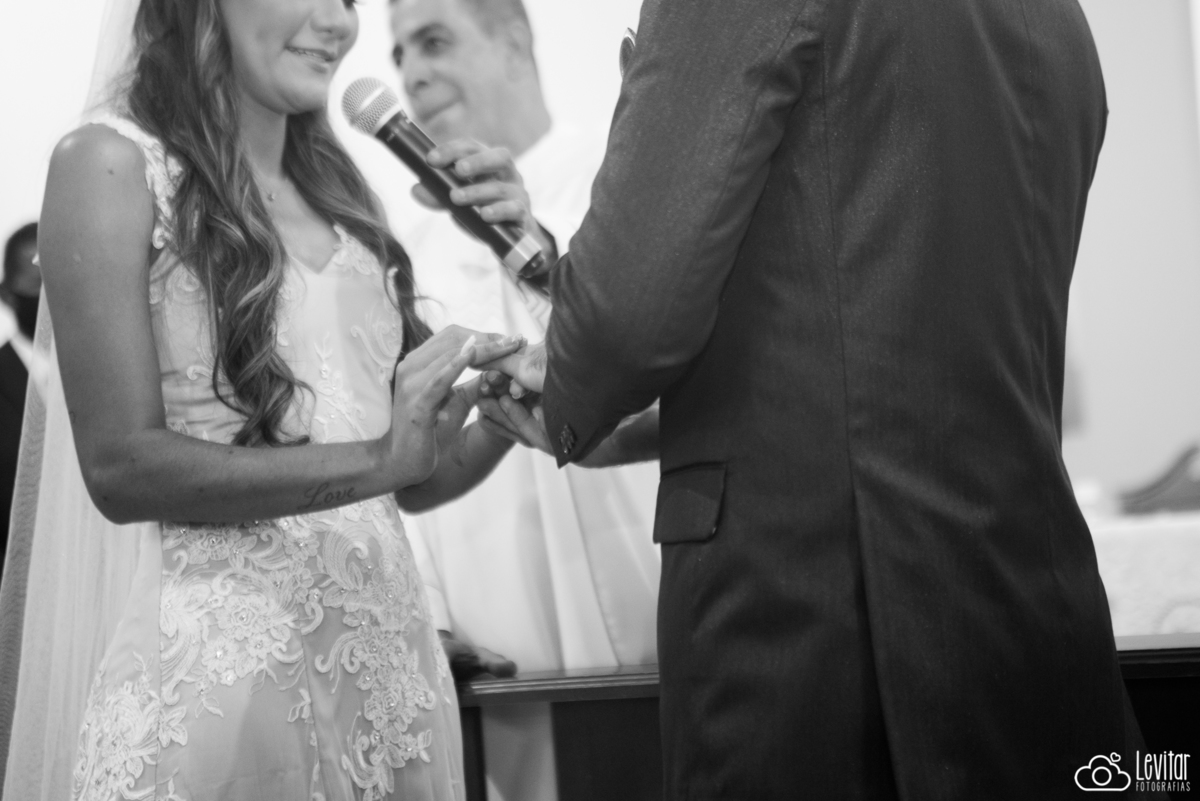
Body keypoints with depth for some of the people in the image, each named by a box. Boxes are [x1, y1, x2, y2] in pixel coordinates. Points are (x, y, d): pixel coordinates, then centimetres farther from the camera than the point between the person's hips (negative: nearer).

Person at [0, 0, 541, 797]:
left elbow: (420, 479, 12)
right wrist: (377, 459, -19)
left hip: (392, 657, 6)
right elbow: (121, 467, -12)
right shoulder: (115, 164, -3)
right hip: (217, 669, -6)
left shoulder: (339, 193, 13)